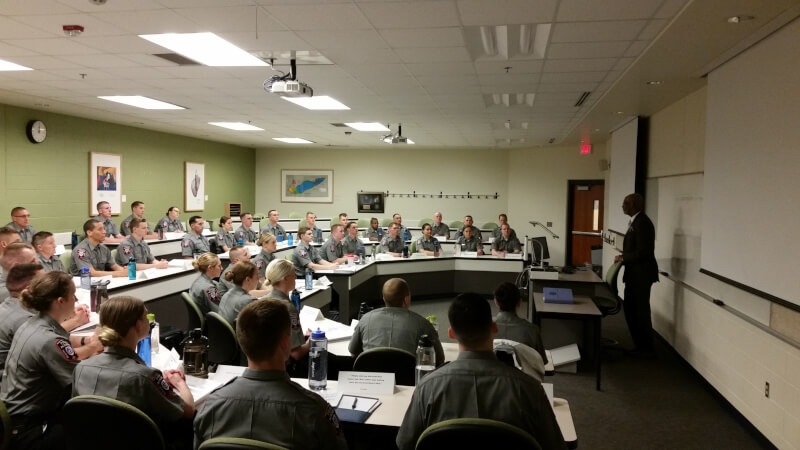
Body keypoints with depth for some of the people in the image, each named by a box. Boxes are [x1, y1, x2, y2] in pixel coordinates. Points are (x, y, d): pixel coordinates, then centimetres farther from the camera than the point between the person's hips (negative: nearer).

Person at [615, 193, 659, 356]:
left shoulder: (642, 222, -18)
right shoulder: (635, 221, 13)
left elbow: (643, 251, -24)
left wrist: (623, 258, -14)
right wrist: (623, 258, 4)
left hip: (641, 274, -10)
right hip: (634, 273, 10)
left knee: (641, 311, 1)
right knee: (630, 309, 15)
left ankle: (646, 349, 14)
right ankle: (639, 345, 26)